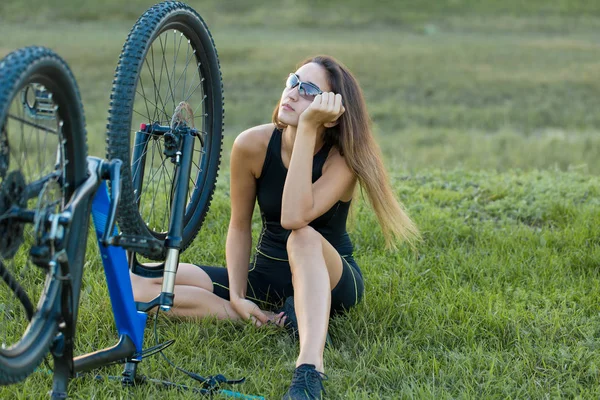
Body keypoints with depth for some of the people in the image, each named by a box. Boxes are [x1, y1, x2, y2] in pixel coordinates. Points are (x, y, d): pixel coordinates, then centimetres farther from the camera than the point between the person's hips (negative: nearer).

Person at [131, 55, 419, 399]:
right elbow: (240, 226, -1)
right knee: (138, 283, -15)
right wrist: (237, 297, -14)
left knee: (304, 238, -41)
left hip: (329, 278, -4)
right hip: (267, 277, 4)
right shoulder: (253, 145, -11)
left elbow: (294, 218, -38)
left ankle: (310, 370, -54)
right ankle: (289, 322, -21)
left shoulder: (342, 158, -20)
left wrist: (307, 130, -36)